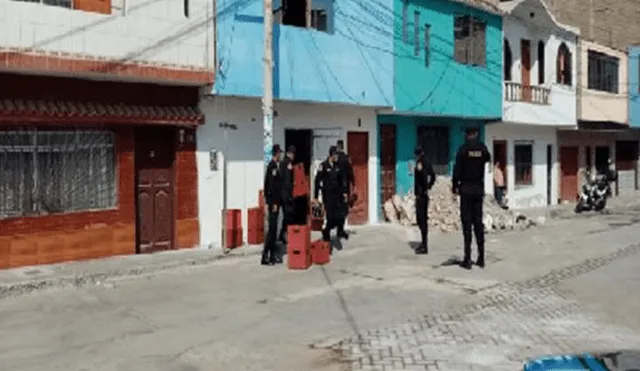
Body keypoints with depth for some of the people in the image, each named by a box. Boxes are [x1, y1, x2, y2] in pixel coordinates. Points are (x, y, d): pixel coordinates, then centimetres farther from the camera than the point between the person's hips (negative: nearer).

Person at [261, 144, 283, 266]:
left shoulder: (272, 165, 14)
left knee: (273, 228, 12)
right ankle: (265, 256, -8)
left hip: (273, 201, 10)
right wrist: (274, 203, -21)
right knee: (272, 228, -9)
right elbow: (272, 186, -21)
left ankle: (273, 254, 17)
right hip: (273, 202, -10)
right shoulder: (273, 166, -15)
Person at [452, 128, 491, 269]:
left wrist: (454, 186, 1)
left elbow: (457, 170, -7)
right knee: (478, 222, 9)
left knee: (467, 223, -1)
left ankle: (467, 259, -3)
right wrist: (486, 187, 13)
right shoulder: (483, 148, 3)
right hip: (479, 189, 3)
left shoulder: (464, 149, -8)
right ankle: (481, 258, 10)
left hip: (466, 189, -3)